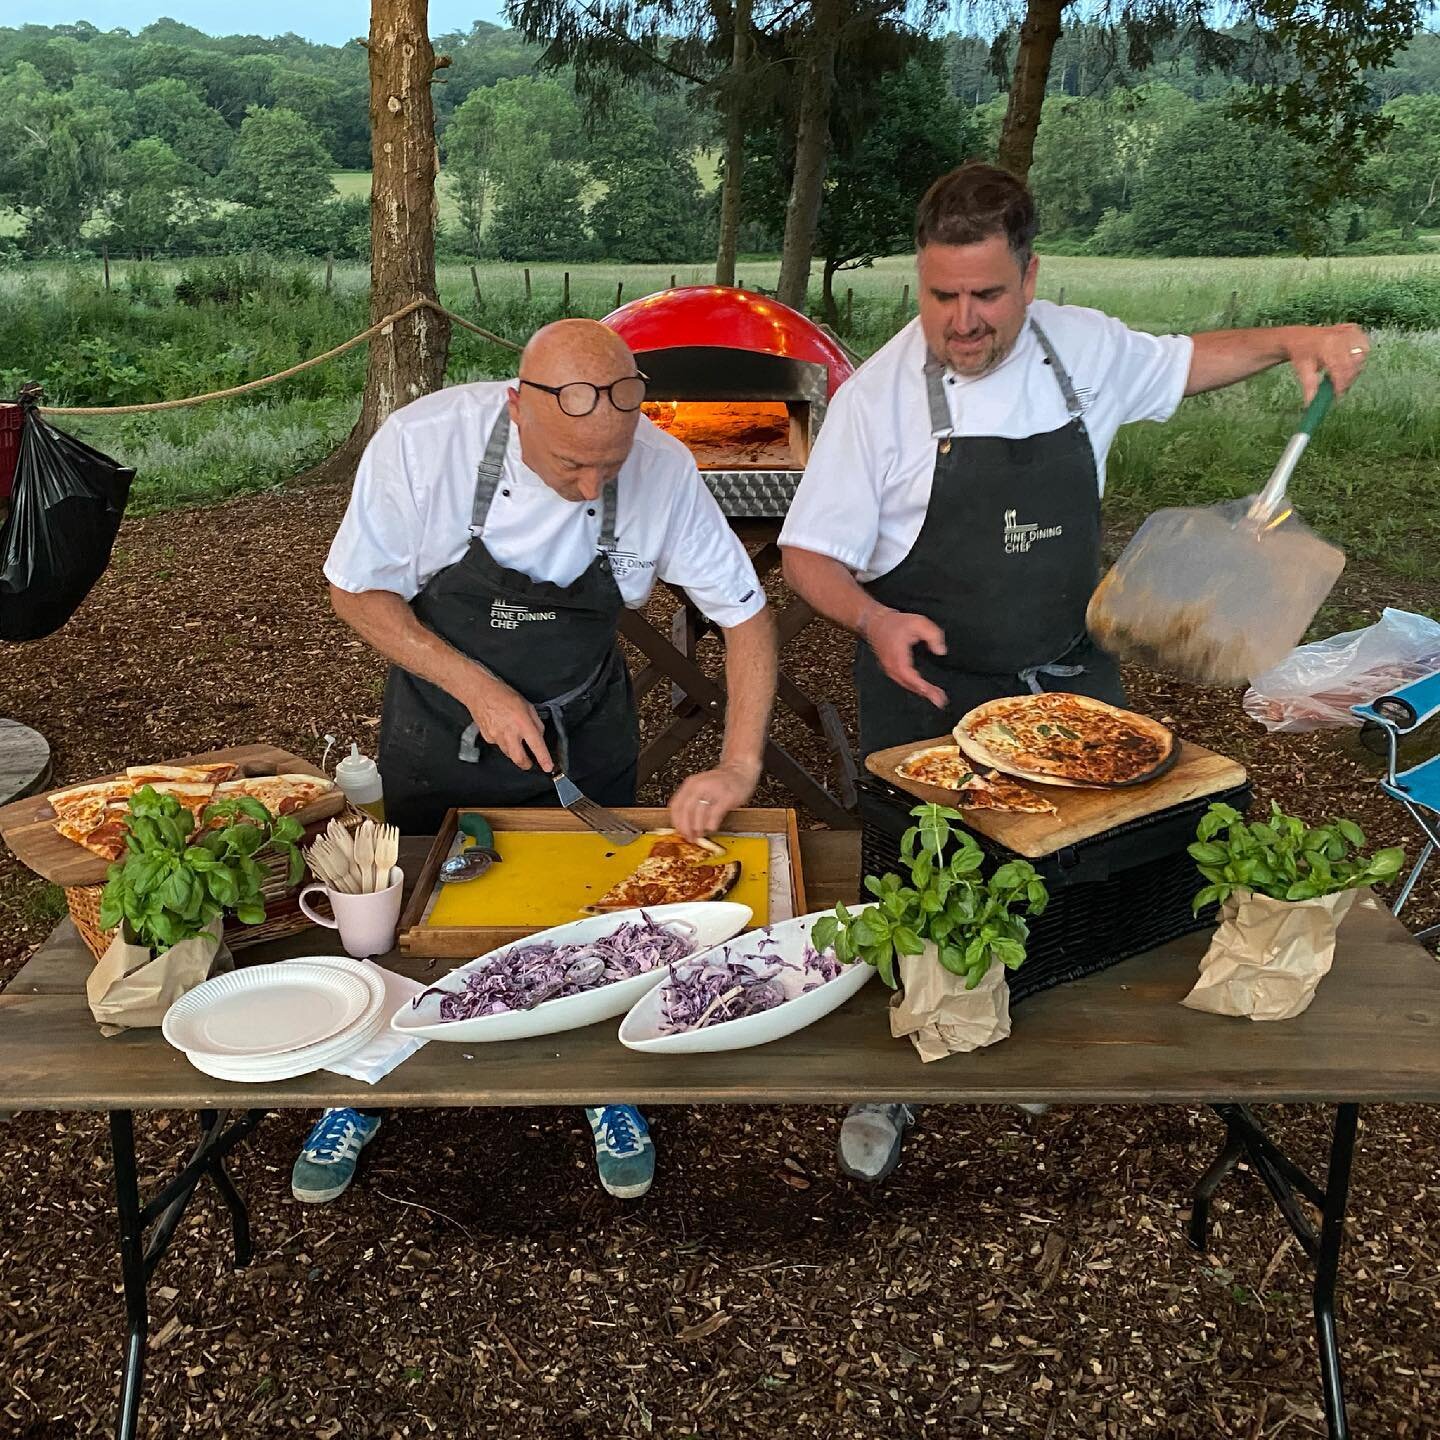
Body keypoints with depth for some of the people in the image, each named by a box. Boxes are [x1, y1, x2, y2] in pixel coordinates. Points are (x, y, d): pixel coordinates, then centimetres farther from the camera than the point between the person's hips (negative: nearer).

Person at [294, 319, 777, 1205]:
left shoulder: (664, 471, -24)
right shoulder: (422, 443, -28)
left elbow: (748, 616, -15)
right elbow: (358, 591, -15)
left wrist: (740, 767, -26)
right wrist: (478, 690, -25)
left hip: (587, 733, 1)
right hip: (442, 728, 0)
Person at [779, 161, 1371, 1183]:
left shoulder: (1083, 348, -3)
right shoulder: (880, 395, -15)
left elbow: (1183, 362, 19)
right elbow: (810, 555, -12)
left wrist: (1297, 341, 3)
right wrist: (875, 620, -31)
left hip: (1070, 676, 4)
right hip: (928, 688, -4)